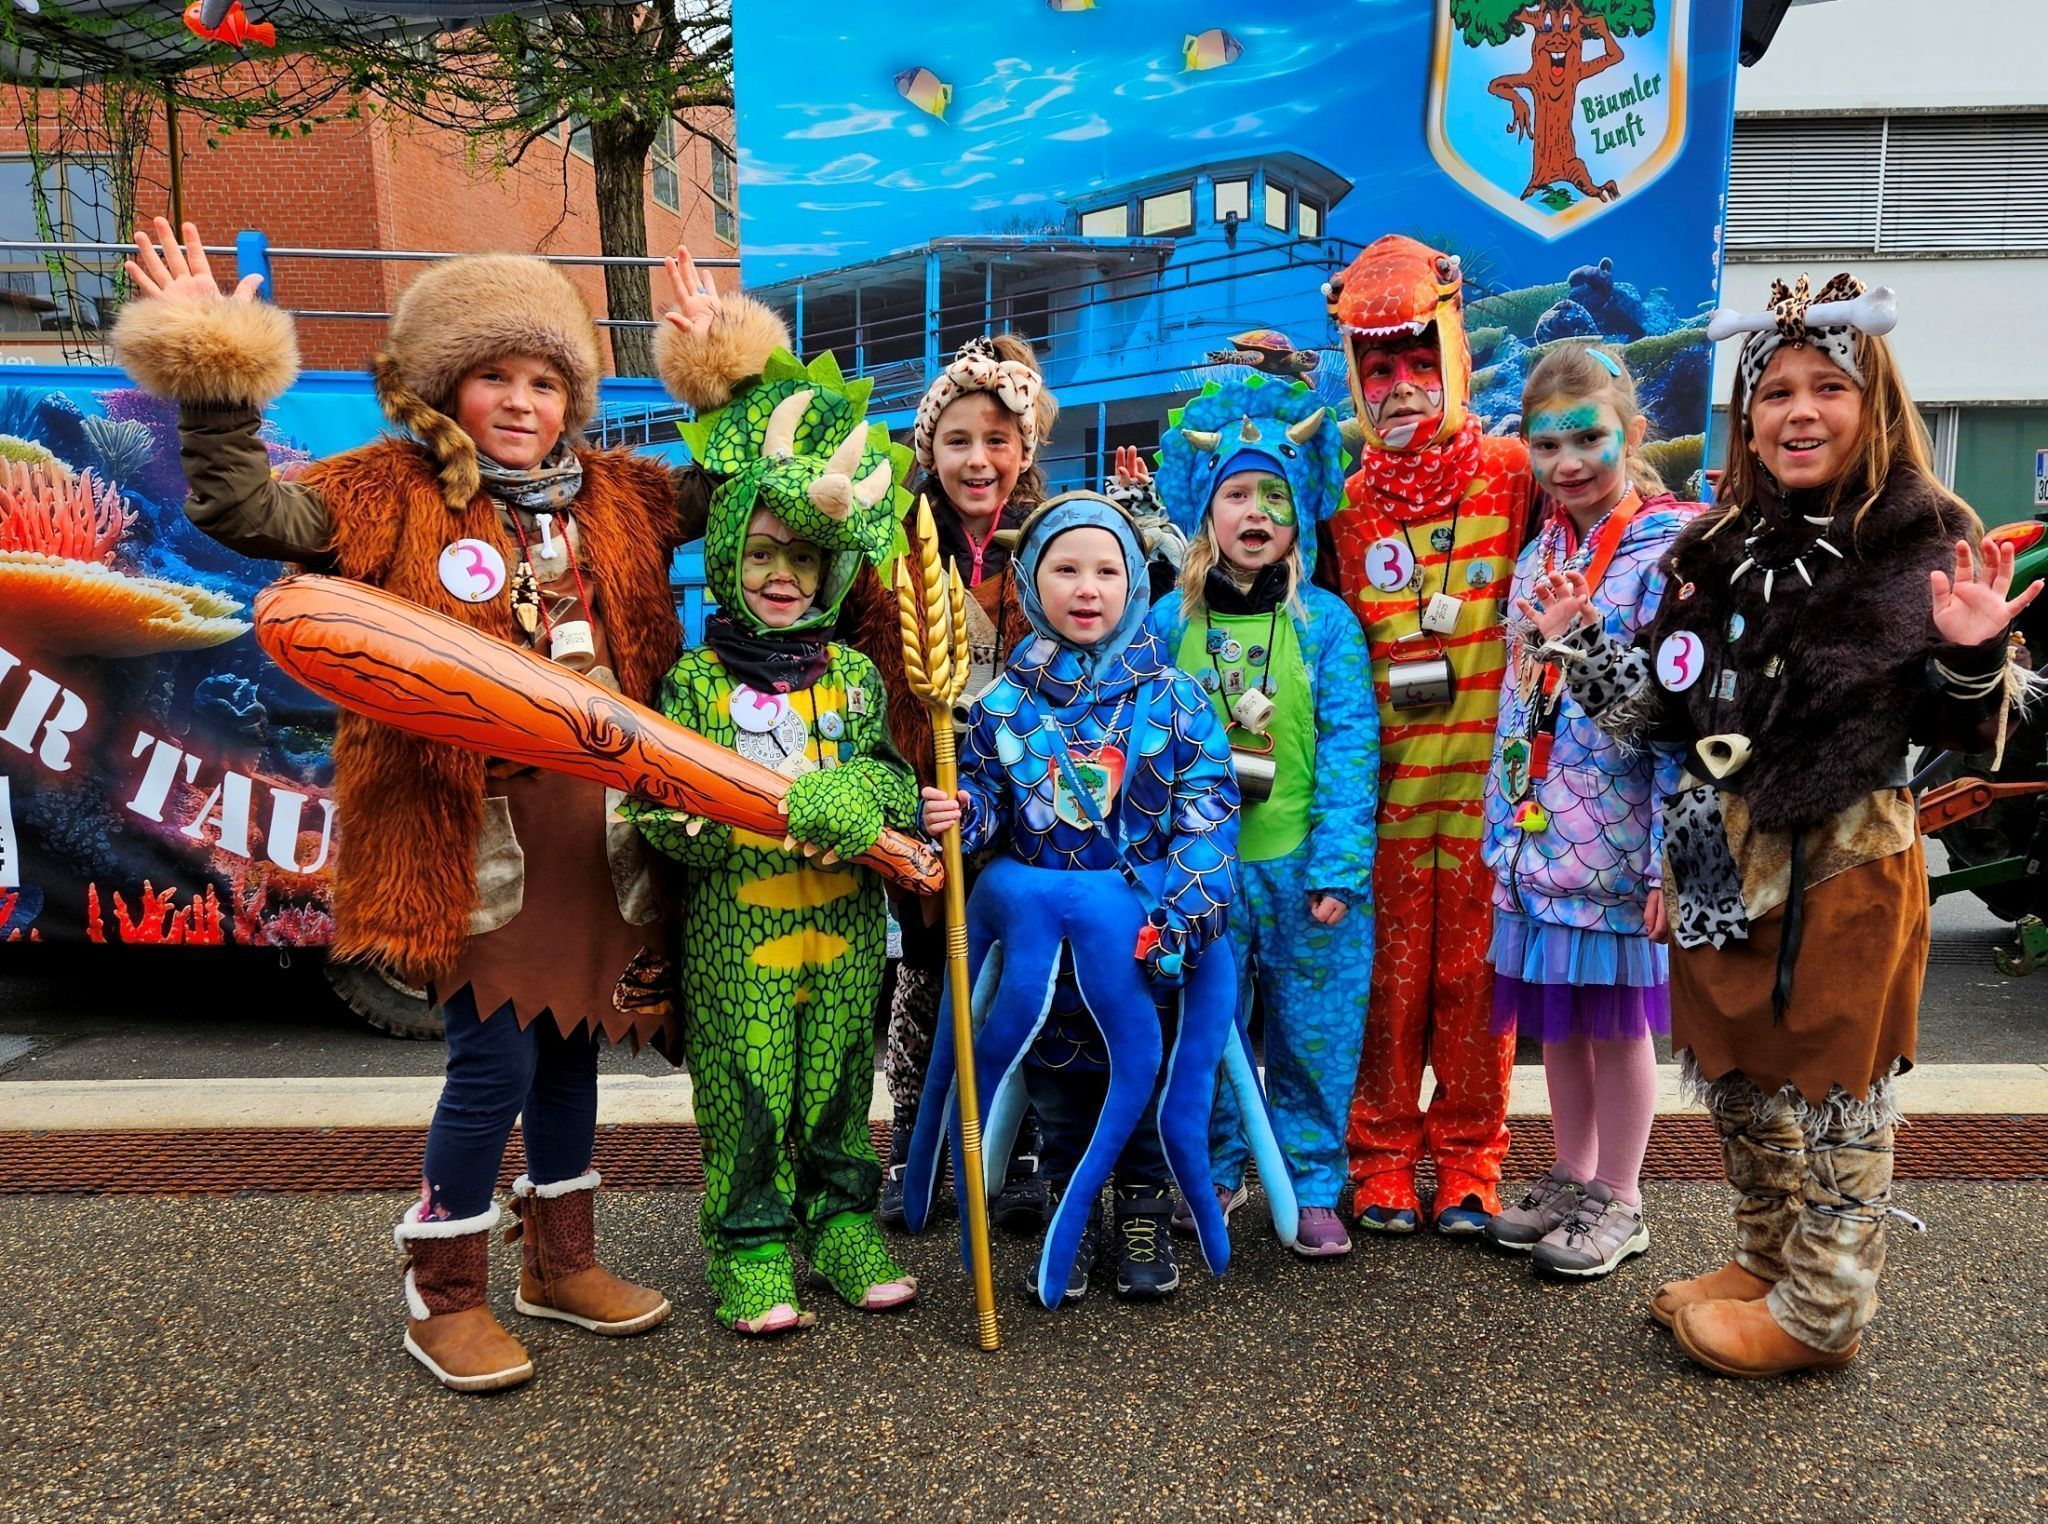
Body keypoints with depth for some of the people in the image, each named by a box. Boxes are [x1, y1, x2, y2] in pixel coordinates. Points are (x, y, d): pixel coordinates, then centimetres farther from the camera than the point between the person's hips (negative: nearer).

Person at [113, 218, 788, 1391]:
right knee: (494, 1062, -2)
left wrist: (724, 362, 13)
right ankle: (445, 1296, 22)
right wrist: (215, 373, -23)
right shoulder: (395, 498, -4)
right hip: (469, 828, -5)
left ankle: (564, 1260, 36)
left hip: (594, 816, 6)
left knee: (572, 1041, 17)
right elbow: (244, 509, -15)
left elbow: (730, 484, 21)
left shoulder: (614, 495, 10)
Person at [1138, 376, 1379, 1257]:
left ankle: (1312, 1187, 25)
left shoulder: (1327, 621, -1)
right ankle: (1215, 1173, 30)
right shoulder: (1169, 621, 3)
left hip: (1302, 867, -1)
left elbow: (1349, 746, -5)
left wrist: (1337, 867, -13)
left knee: (1313, 1031, 8)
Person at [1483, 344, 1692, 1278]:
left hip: (1620, 835, -6)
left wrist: (1669, 852, -19)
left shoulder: (1671, 549, -11)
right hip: (1539, 831, 6)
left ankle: (1617, 1202, 24)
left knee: (1618, 1016, 7)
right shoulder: (1538, 554, 10)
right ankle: (1571, 1179, 32)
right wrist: (1505, 827, 11)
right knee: (1556, 1013, 15)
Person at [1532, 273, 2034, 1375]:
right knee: (1735, 1073, 17)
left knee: (1830, 1080, 7)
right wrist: (1581, 644, -1)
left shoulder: (1926, 537, -7)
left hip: (1846, 858, -5)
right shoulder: (1715, 548, 6)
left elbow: (1961, 731, -7)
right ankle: (1768, 1262, 37)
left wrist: (1971, 656, -26)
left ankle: (1819, 1311, 24)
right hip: (1724, 854, 6)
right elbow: (1661, 710, 10)